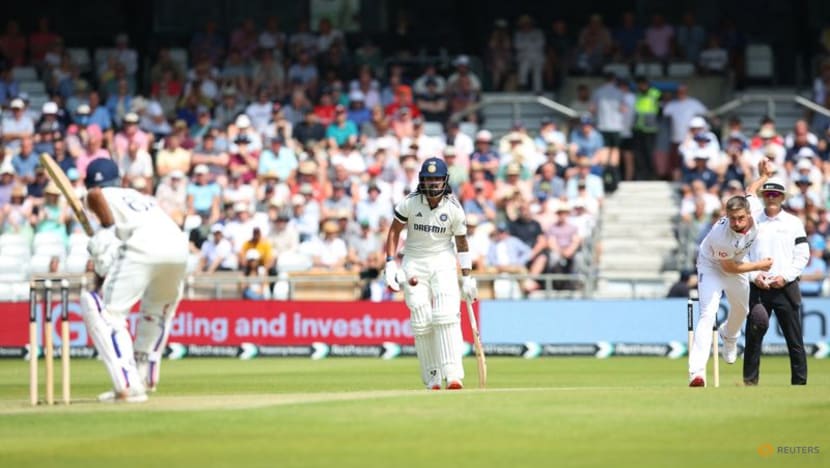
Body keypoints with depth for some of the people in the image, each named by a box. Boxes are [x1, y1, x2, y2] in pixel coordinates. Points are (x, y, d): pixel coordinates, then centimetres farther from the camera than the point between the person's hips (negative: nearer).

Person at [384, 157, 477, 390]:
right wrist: (390, 264, -8)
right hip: (414, 263, 1)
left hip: (443, 261, -1)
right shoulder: (409, 203, -8)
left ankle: (453, 375, -22)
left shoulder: (454, 209, -7)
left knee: (446, 316, -17)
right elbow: (394, 231, 1)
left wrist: (467, 278, 2)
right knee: (421, 322, -3)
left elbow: (462, 243, 2)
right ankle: (432, 380, 5)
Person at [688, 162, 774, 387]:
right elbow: (729, 268, -25)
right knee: (708, 313, -22)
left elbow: (750, 189, -3)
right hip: (711, 265, -7)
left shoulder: (754, 208, -30)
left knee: (741, 309, 25)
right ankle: (697, 371, -31)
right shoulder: (721, 236, -42)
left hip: (736, 261, 7)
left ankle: (729, 338, 62)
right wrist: (759, 266, -18)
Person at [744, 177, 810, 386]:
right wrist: (754, 275, -7)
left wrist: (785, 277, -9)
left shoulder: (794, 223, 6)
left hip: (786, 288, -1)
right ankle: (750, 382, 5)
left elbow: (802, 256, 4)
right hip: (758, 288, 1)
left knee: (794, 338, -2)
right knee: (753, 336, 0)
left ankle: (800, 382, 1)